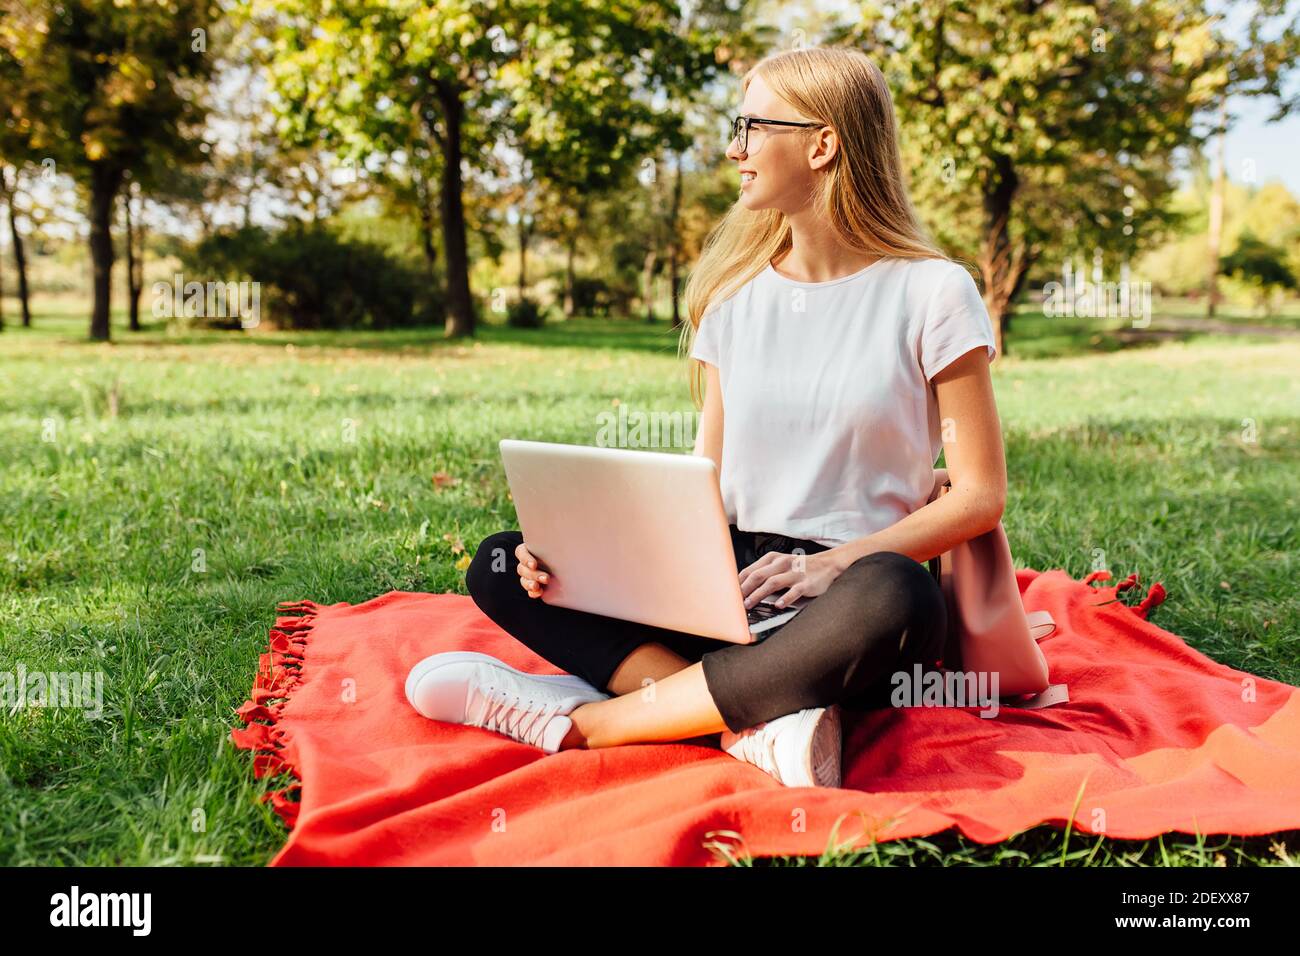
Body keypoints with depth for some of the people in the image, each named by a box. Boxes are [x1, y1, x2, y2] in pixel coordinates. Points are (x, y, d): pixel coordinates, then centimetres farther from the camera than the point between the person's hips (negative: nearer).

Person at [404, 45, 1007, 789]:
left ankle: (579, 719, -27)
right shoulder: (735, 295, 11)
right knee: (501, 566, -10)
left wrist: (836, 562, -20)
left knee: (895, 597, -40)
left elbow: (981, 495, -4)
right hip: (731, 583, 5)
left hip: (844, 602, -4)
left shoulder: (932, 293, -3)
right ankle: (755, 720, -29)